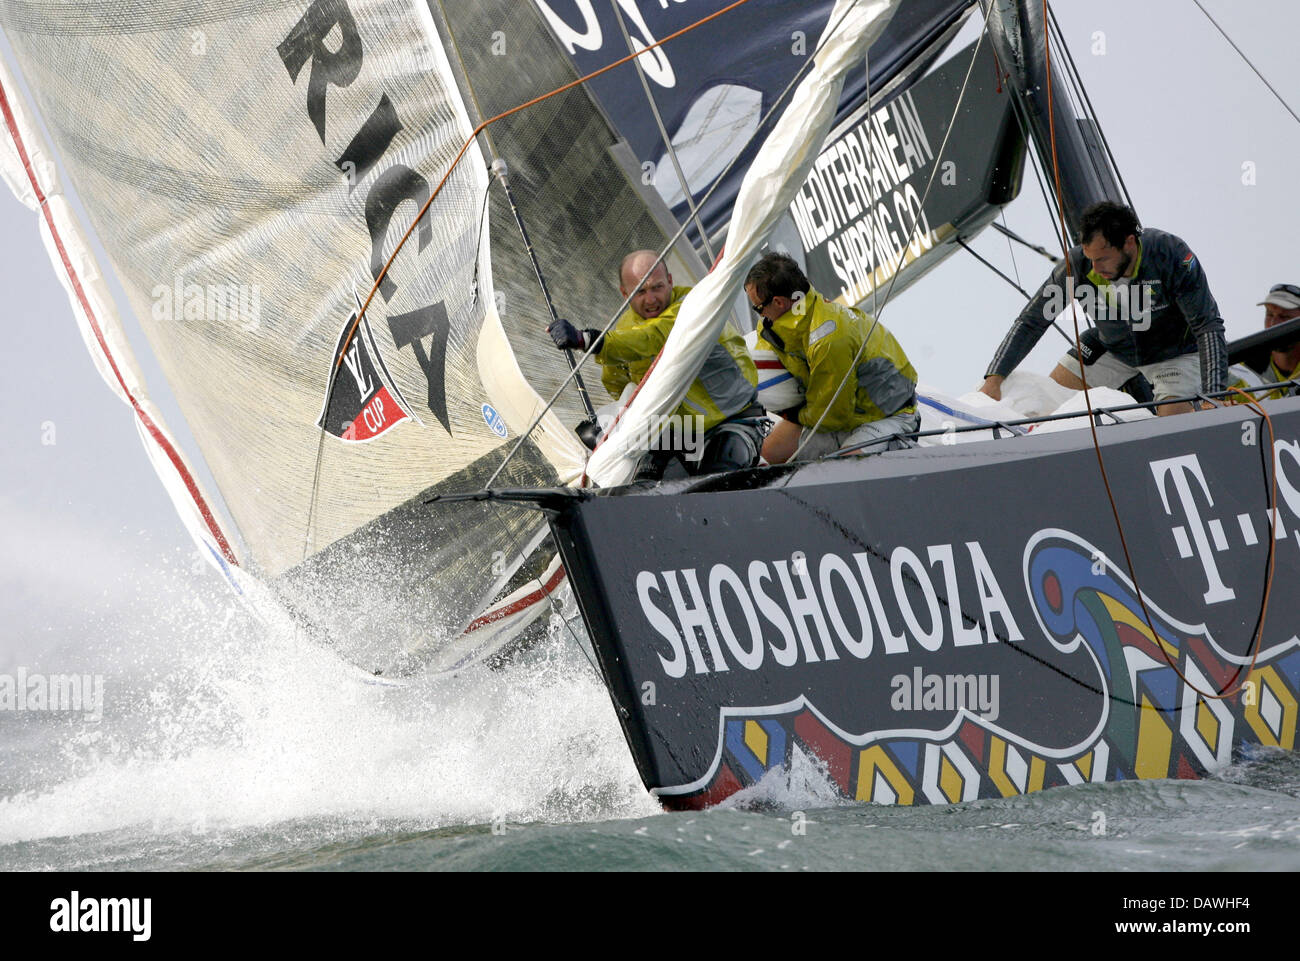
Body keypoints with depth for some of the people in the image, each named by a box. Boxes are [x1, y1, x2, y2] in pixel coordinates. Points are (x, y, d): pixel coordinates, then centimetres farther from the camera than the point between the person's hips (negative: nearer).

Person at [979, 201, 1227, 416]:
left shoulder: (1172, 255, -34)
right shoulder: (1078, 263, -26)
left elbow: (1209, 327, -29)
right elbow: (1031, 321, -16)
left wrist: (1213, 397, -40)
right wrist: (994, 380, -26)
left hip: (1174, 350, -4)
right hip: (1112, 347, 4)